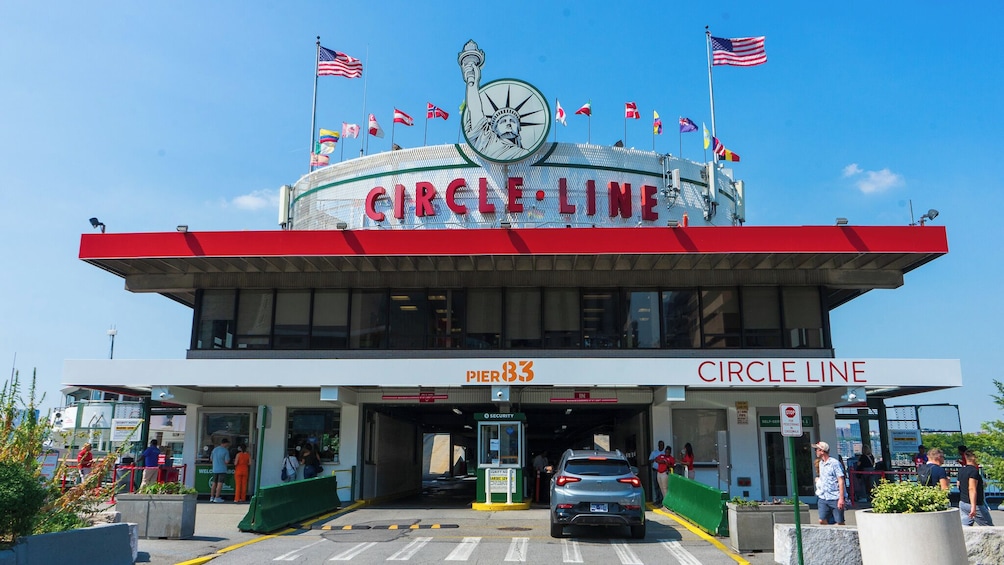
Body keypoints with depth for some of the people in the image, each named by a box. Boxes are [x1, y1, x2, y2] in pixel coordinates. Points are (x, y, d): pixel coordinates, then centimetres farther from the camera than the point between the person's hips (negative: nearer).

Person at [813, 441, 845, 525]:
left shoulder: (834, 463, -9)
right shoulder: (821, 463, 15)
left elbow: (841, 481, -12)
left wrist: (841, 499, -17)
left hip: (835, 498, -7)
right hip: (823, 498, 7)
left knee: (840, 522, 1)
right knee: (822, 521, -1)